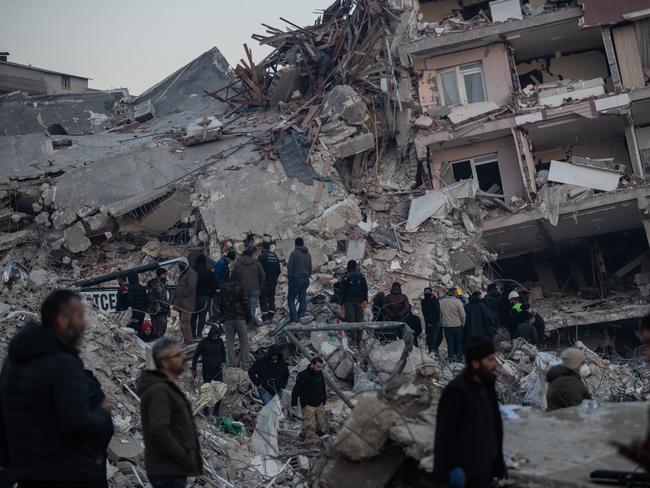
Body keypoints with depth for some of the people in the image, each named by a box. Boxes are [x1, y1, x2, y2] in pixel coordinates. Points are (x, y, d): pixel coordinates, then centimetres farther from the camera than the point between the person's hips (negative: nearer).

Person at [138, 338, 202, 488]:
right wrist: (185, 458, -19)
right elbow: (159, 432, -26)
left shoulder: (167, 388, 17)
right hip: (167, 471, -10)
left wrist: (191, 457, 16)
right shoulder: (158, 391, -17)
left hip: (173, 470, 10)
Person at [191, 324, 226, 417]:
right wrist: (194, 369, -2)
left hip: (218, 369, 3)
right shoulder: (204, 342, -9)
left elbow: (223, 352, 20)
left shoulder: (220, 341, 1)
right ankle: (205, 411, 12)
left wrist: (223, 361, 4)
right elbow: (196, 355, -3)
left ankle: (216, 411, 12)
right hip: (207, 370, -3)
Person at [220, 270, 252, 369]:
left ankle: (232, 361, -1)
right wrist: (248, 318, 2)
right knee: (244, 341, 5)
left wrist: (222, 317, 18)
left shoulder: (223, 288, 5)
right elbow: (245, 304, -8)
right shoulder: (240, 288, -9)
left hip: (227, 319, 3)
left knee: (229, 341, 8)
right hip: (240, 318, -3)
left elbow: (220, 304, 10)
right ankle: (244, 363, 2)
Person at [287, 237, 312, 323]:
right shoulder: (308, 254, 10)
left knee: (291, 298, 1)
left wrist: (289, 277, -3)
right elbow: (310, 268, 17)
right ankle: (301, 315, 11)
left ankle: (294, 317, -6)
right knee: (303, 298, 11)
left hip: (296, 279, -6)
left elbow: (290, 267, -12)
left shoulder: (294, 253, -11)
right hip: (305, 279, 6)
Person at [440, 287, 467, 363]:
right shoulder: (457, 301, -14)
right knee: (459, 342, 11)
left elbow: (440, 315, 6)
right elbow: (462, 314, -12)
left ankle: (451, 357, 14)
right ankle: (459, 356, 13)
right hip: (457, 325, -3)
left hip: (446, 326, 3)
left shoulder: (441, 302, -1)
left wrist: (442, 323, 17)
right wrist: (463, 323, 3)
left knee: (450, 342, 11)